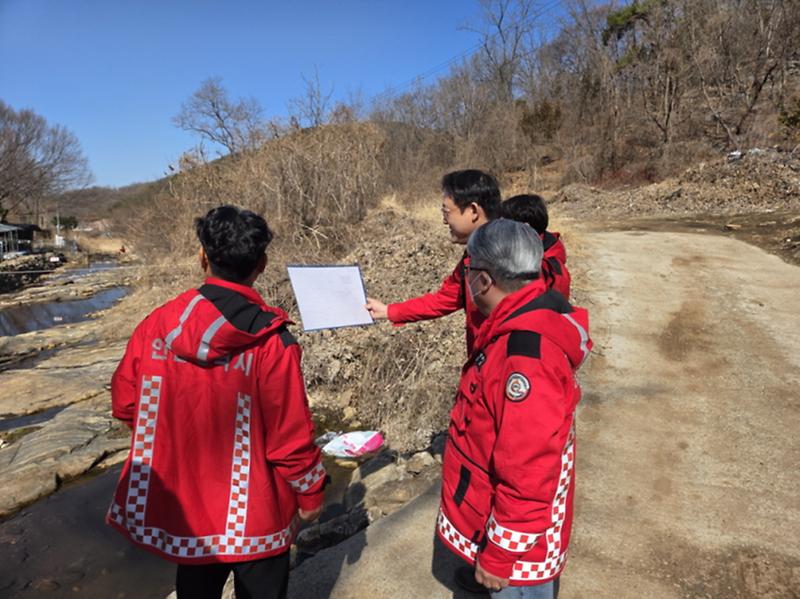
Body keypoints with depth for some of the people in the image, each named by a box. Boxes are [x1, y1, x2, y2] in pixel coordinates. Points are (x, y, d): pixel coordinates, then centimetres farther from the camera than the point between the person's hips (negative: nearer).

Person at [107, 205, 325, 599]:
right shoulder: (271, 341, -24)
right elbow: (291, 434, -19)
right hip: (253, 513, -4)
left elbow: (125, 404, 1)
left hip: (180, 505, 4)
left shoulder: (158, 323, -10)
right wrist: (310, 493, -2)